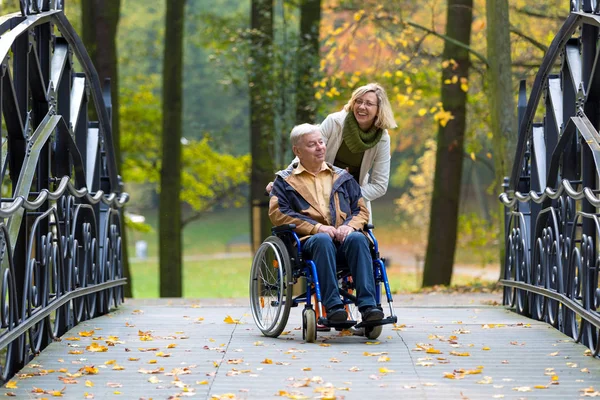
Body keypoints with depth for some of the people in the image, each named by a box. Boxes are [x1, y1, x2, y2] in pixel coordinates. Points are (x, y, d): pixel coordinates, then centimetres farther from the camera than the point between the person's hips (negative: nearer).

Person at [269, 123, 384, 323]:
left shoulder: (342, 177, 27)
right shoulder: (285, 180, 18)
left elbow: (361, 209, 20)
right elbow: (277, 213, 2)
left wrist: (350, 226, -6)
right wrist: (316, 227, -10)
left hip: (343, 237, 2)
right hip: (308, 240, -2)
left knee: (358, 238, -34)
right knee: (323, 240, -39)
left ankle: (368, 306, -44)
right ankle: (333, 306, -46)